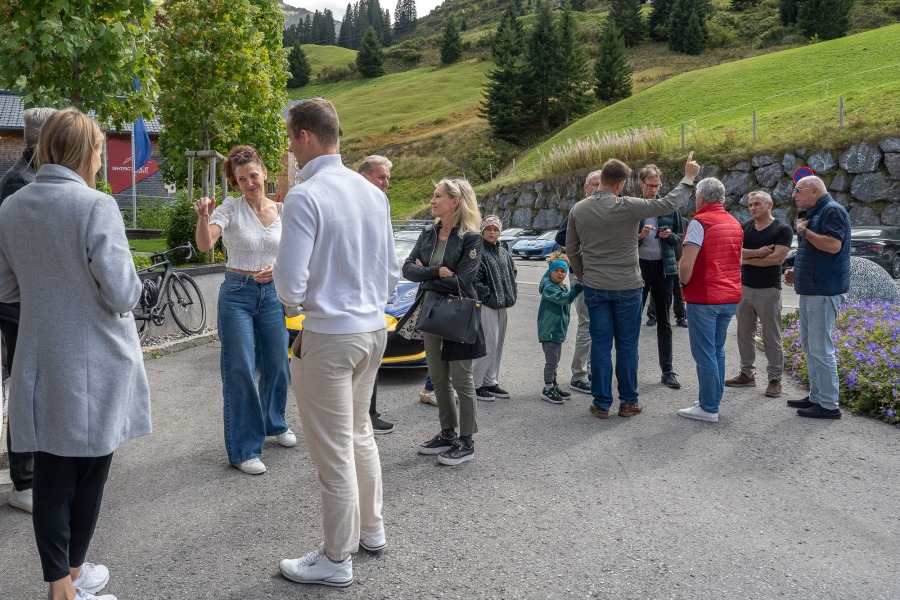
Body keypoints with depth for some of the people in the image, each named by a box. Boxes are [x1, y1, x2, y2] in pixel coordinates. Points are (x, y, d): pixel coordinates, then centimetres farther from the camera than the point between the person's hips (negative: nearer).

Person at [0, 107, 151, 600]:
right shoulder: (95, 206, -16)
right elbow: (122, 293, -19)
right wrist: (130, 285, 2)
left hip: (40, 363, 5)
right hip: (95, 364, -5)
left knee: (51, 472, 11)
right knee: (90, 469, 13)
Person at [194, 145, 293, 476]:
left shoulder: (281, 211, 3)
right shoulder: (231, 208, -9)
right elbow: (205, 244, -23)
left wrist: (277, 268, -12)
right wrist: (203, 217, -42)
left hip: (272, 293, 4)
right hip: (237, 293, -4)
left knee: (277, 366, 14)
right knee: (240, 371, -3)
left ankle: (274, 423, 42)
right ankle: (244, 450, 8)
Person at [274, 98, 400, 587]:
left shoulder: (304, 197, -17)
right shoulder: (373, 193, 6)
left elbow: (291, 281, -19)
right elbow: (392, 272, 12)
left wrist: (293, 304, 2)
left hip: (328, 336, -8)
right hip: (373, 329, 8)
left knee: (333, 452, 5)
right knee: (360, 434, 24)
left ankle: (337, 560, 21)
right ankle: (371, 529, 40)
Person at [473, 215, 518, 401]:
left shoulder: (503, 253, 15)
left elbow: (512, 273, 22)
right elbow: (475, 280, -16)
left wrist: (510, 295, 9)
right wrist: (489, 297, -17)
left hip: (502, 305, 8)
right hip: (485, 306, -8)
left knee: (497, 345, 12)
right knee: (488, 344, -10)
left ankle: (491, 382, 22)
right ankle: (475, 384, -2)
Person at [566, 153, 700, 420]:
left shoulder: (578, 210, -1)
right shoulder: (627, 207, -15)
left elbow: (572, 248, 9)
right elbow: (669, 204, -9)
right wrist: (689, 178, 4)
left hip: (594, 287, 3)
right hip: (626, 287, -3)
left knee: (600, 345, 7)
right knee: (627, 345, 8)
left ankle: (601, 404, 11)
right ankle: (628, 402, 17)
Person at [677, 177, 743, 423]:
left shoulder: (700, 222, -13)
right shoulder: (735, 223, 13)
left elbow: (686, 264, -21)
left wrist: (684, 284, -4)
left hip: (704, 298, -8)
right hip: (731, 296, 8)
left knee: (705, 353, -2)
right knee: (717, 350, 16)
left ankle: (708, 409, 1)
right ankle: (713, 402, 22)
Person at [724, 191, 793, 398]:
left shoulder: (783, 229, -7)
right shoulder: (745, 228, 8)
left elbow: (777, 257, -18)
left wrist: (747, 259, -9)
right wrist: (757, 252, -18)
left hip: (768, 290, -6)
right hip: (744, 287, 6)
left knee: (771, 338, 0)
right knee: (744, 334, 12)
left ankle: (775, 379, 8)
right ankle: (747, 373, 23)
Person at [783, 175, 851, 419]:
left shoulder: (832, 211, -12)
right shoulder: (814, 213, 19)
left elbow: (833, 245, -26)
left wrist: (804, 231, -14)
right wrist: (797, 271, 14)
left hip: (824, 291, -11)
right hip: (810, 290, 11)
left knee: (820, 348, -8)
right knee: (809, 345, 15)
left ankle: (828, 405, -2)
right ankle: (816, 396, 24)